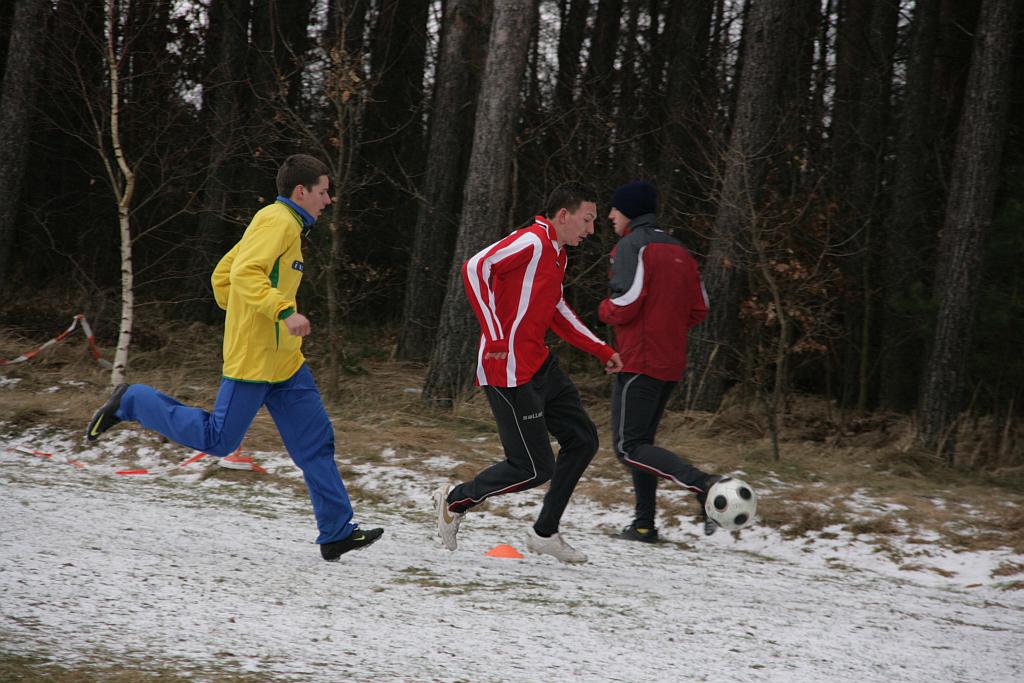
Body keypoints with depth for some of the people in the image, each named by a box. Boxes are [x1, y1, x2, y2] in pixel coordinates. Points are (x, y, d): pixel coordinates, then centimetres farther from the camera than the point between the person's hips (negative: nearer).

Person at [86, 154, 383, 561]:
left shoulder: (279, 223, 19)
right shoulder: (278, 221, -11)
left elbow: (222, 275, 22)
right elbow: (244, 274, -26)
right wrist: (284, 312, -33)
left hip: (284, 360, 10)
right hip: (254, 359, -10)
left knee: (316, 442, 5)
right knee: (218, 440, -4)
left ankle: (336, 533, 5)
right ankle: (132, 403, 10)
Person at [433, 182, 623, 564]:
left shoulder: (557, 253, 15)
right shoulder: (531, 242, -15)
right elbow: (475, 268, -26)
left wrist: (602, 351, 24)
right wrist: (494, 337, -27)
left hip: (540, 366, 10)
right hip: (510, 374, -10)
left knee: (583, 440, 11)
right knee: (534, 470, -7)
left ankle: (544, 533, 20)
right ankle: (455, 501, 13)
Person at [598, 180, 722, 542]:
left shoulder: (632, 245, -10)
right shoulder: (678, 251, 15)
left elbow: (624, 306, -19)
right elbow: (698, 309, 15)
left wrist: (604, 309, 2)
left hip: (639, 361, -9)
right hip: (671, 364, 9)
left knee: (628, 447, -9)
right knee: (642, 441, 18)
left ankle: (703, 484, -27)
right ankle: (645, 523, 13)